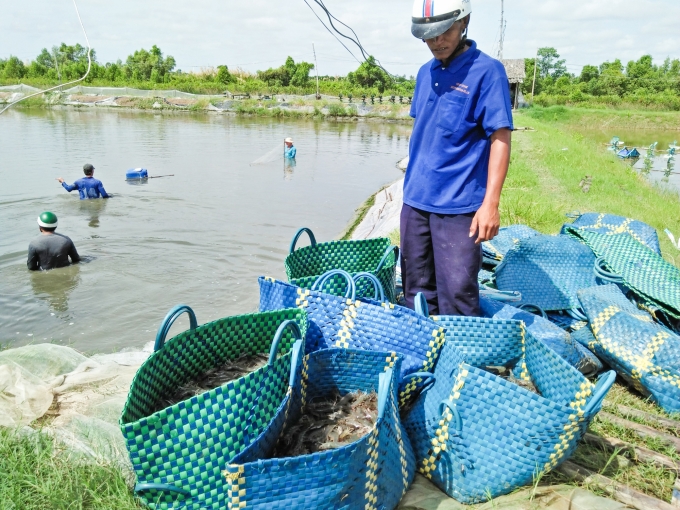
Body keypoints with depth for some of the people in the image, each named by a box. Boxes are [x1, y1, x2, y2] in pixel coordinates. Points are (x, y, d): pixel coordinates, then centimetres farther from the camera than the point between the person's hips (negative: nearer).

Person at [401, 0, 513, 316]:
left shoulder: (487, 71, -9)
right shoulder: (426, 72, 11)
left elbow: (500, 139, -13)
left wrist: (490, 203, -19)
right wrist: (413, 182, 17)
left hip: (458, 205, -6)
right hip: (415, 200, 6)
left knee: (456, 294, -3)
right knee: (417, 290, 14)